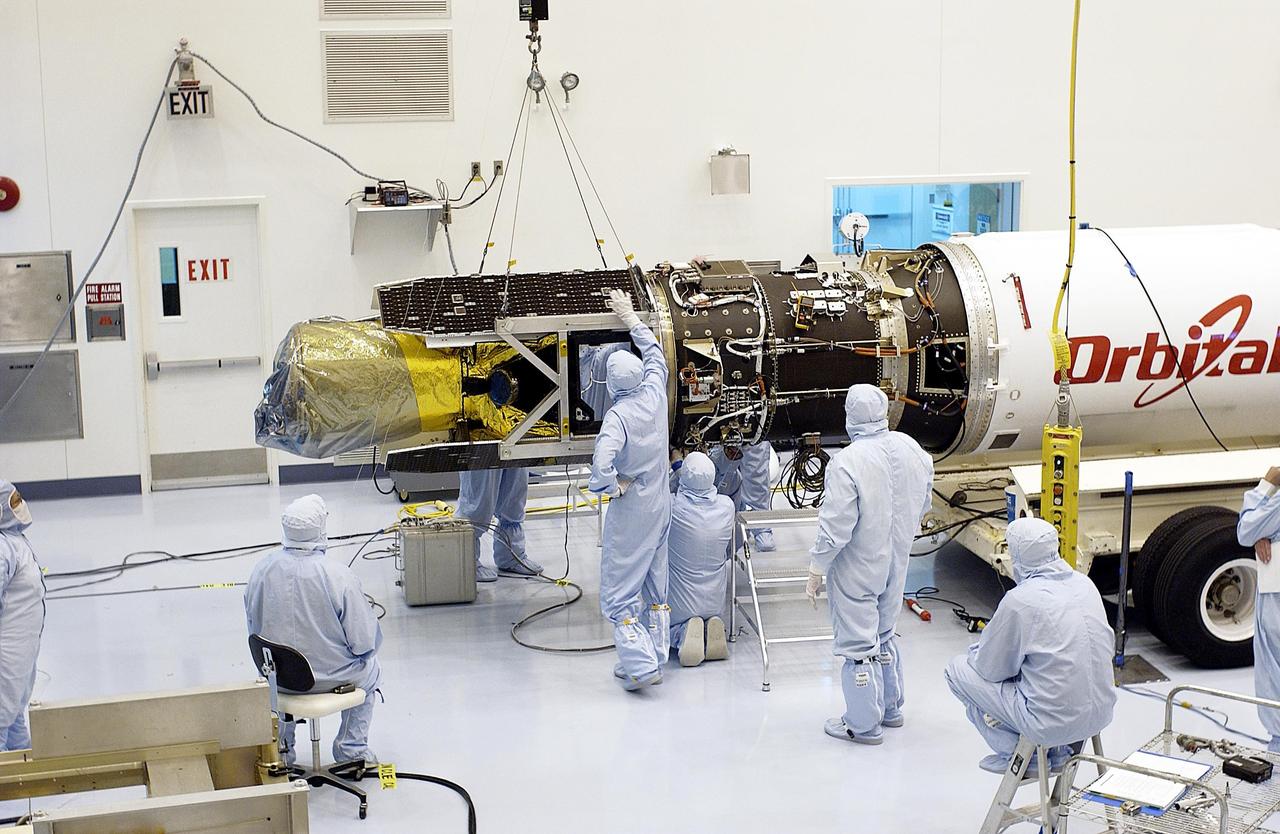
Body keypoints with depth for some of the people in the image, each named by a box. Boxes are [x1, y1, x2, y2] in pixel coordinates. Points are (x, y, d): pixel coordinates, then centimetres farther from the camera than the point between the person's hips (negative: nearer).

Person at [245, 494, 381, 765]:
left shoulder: (261, 571, -12)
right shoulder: (339, 575, -25)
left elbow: (254, 630, 2)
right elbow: (364, 641, -20)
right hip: (332, 677, -3)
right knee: (369, 669, 30)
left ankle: (281, 748, 38)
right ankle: (351, 749, 31)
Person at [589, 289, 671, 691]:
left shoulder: (617, 417, -23)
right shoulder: (655, 395, -6)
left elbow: (600, 470, -35)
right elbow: (655, 353, 14)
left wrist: (615, 488, -14)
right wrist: (630, 317, 24)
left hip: (629, 512, -7)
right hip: (660, 507, 7)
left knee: (619, 591, 0)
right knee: (656, 586, 17)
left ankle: (640, 665, -5)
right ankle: (656, 655, 25)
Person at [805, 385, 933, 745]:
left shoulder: (847, 462, -27)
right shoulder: (912, 450, -5)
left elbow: (835, 527, -25)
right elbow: (922, 505, 9)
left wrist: (816, 570, -13)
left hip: (857, 570, -7)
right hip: (895, 564, 7)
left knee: (858, 643, 6)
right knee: (884, 634, 24)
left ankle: (863, 724, 16)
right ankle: (891, 709, 37)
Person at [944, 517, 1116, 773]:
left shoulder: (1019, 601, -17)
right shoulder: (1085, 584, 3)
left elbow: (991, 669, -6)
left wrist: (977, 649, 18)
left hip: (1055, 721, -7)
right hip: (1102, 712, 7)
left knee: (958, 670, 7)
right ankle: (1059, 750, 21)